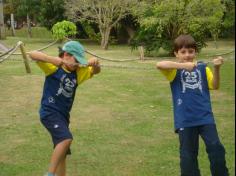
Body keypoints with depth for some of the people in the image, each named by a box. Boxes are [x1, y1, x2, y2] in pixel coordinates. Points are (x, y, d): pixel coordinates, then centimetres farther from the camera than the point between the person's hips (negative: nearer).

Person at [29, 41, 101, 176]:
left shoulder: (78, 73, 9)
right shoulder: (53, 67, -10)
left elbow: (96, 71, 10)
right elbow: (32, 54, -21)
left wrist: (95, 63, -13)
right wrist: (54, 60, -35)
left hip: (63, 115, 8)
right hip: (49, 112, -8)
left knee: (63, 151, 14)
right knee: (66, 139, -28)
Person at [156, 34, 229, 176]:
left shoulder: (202, 68, 5)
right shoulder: (175, 70, -3)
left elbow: (215, 86, -3)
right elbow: (159, 65, -23)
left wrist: (217, 69, -19)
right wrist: (183, 65, -32)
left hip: (205, 116, 1)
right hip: (185, 119, -1)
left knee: (216, 147, -3)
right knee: (188, 153, 9)